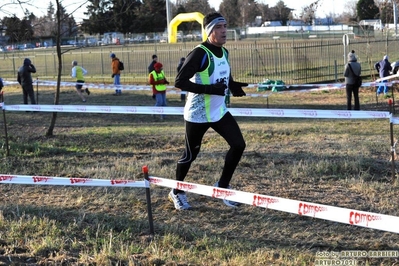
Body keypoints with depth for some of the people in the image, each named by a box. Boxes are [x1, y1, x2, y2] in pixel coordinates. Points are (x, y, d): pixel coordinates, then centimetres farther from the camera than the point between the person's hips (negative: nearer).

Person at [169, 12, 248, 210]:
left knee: (238, 145, -3)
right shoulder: (200, 53, -20)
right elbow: (180, 82, -25)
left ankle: (222, 186, 14)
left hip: (219, 111, 7)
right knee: (191, 154, 5)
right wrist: (210, 89, -30)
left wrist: (232, 85, 1)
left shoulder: (224, 52, 6)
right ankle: (177, 192, 27)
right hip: (198, 114, -7)